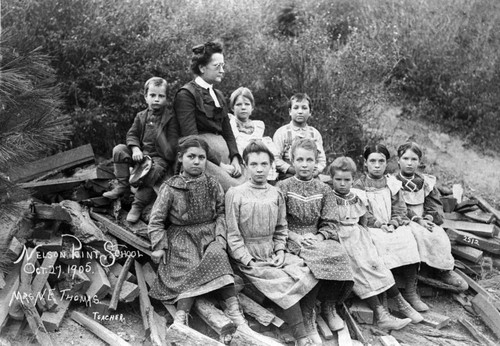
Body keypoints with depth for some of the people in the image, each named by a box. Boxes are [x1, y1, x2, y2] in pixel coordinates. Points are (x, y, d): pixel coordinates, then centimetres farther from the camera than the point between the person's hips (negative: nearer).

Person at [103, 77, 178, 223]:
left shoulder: (170, 119, -3)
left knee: (153, 171, -35)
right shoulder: (141, 116, 11)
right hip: (141, 153, 5)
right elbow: (132, 134, 7)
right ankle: (122, 185, -6)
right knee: (119, 150, -14)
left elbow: (173, 142, -8)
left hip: (160, 157, -5)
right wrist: (135, 149, -12)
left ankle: (138, 204, -21)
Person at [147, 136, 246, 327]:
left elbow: (221, 212, 9)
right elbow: (156, 220, -1)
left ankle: (233, 307, -28)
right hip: (181, 237, -1)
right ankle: (181, 314, -30)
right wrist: (159, 246, -7)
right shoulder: (170, 188, -3)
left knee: (218, 256, -27)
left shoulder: (213, 185, 6)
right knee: (190, 268, -24)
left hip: (209, 234, 1)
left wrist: (220, 236, -6)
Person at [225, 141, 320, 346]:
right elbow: (233, 235, -7)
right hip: (248, 256, -5)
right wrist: (249, 262, -13)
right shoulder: (235, 194, -7)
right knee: (286, 283, -22)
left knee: (309, 273, -14)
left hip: (273, 253, 5)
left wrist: (280, 251, -1)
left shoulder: (276, 194, 7)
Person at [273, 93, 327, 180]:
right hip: (288, 179, -3)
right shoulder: (281, 132, 4)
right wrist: (295, 171, -13)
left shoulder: (315, 133, 14)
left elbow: (322, 160, 12)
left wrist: (316, 171, -9)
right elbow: (275, 159, -3)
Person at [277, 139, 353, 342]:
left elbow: (329, 223, 7)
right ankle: (308, 314, -19)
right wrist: (297, 237, -18)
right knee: (318, 258, -33)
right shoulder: (283, 188, 3)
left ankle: (329, 307, -8)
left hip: (318, 238, 4)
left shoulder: (323, 189, 13)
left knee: (340, 255, -28)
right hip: (292, 239, -3)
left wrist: (318, 237, -13)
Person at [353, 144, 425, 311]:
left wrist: (393, 224, -11)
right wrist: (380, 225, -15)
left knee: (409, 240, -27)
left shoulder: (393, 185, 17)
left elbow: (400, 210, 9)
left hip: (394, 227, 3)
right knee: (384, 243, -34)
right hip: (371, 229, -3)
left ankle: (411, 292, -23)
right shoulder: (359, 186, 6)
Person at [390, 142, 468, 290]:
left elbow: (435, 204, 11)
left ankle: (446, 268, -16)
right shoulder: (393, 182, 0)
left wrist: (429, 218, -10)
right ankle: (442, 269, -23)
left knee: (440, 235, -25)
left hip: (425, 221, 4)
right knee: (422, 235, -32)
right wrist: (417, 220, -18)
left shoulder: (426, 182, 15)